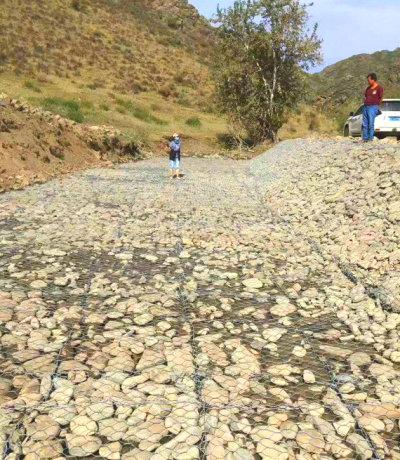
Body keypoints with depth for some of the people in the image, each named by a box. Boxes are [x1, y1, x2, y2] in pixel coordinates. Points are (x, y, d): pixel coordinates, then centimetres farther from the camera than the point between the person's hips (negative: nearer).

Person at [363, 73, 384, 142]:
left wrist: (376, 106, 7)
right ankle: (365, 138, 9)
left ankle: (370, 139, -5)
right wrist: (365, 104, 14)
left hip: (373, 107, -7)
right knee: (365, 124, 5)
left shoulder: (379, 88, -4)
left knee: (371, 124, -8)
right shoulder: (368, 88, 17)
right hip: (366, 107, 7)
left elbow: (381, 98, -1)